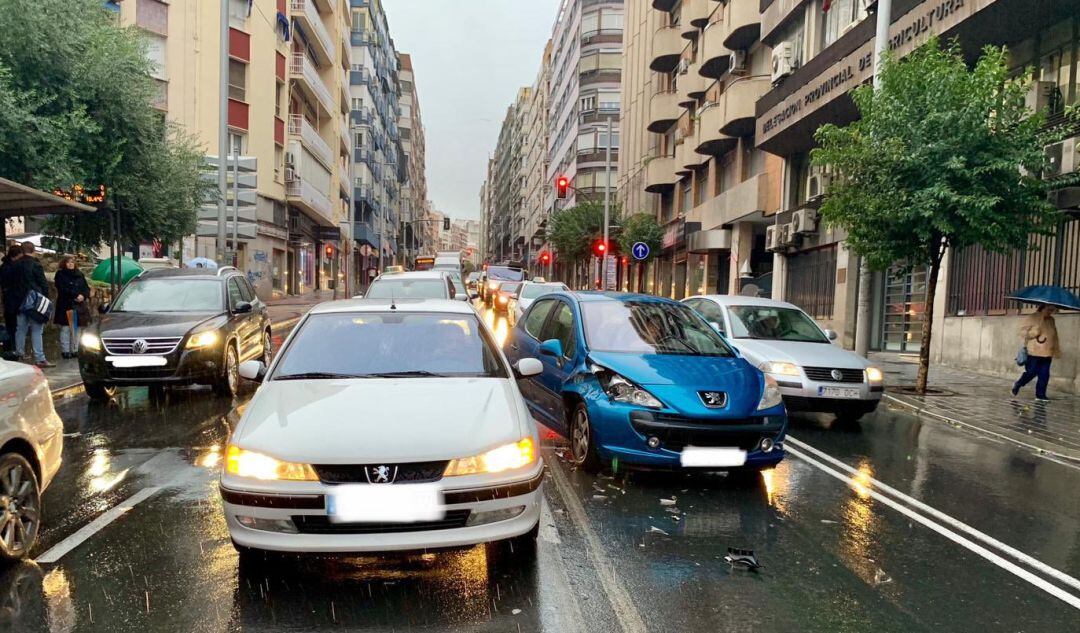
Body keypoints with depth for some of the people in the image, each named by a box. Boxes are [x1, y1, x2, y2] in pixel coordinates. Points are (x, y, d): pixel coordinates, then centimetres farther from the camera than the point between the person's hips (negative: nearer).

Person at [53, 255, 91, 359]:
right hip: (65, 306, -4)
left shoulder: (79, 275, 15)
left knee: (76, 329, 7)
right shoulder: (60, 275, 2)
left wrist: (83, 296, -9)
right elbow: (63, 290, -10)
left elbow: (87, 288, 12)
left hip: (79, 306, 4)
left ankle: (74, 350, 12)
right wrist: (76, 295, -18)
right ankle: (65, 350, -2)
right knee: (65, 329, -5)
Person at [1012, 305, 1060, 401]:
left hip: (1047, 354, 6)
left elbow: (1054, 336, 21)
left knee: (1044, 375, 3)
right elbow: (1023, 332, -7)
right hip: (1034, 353, -6)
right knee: (1031, 373, -3)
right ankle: (1018, 385, 20)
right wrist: (1035, 332, -23)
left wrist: (1057, 350, 19)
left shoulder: (1051, 320, 14)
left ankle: (1040, 394, 9)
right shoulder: (1032, 318, -5)